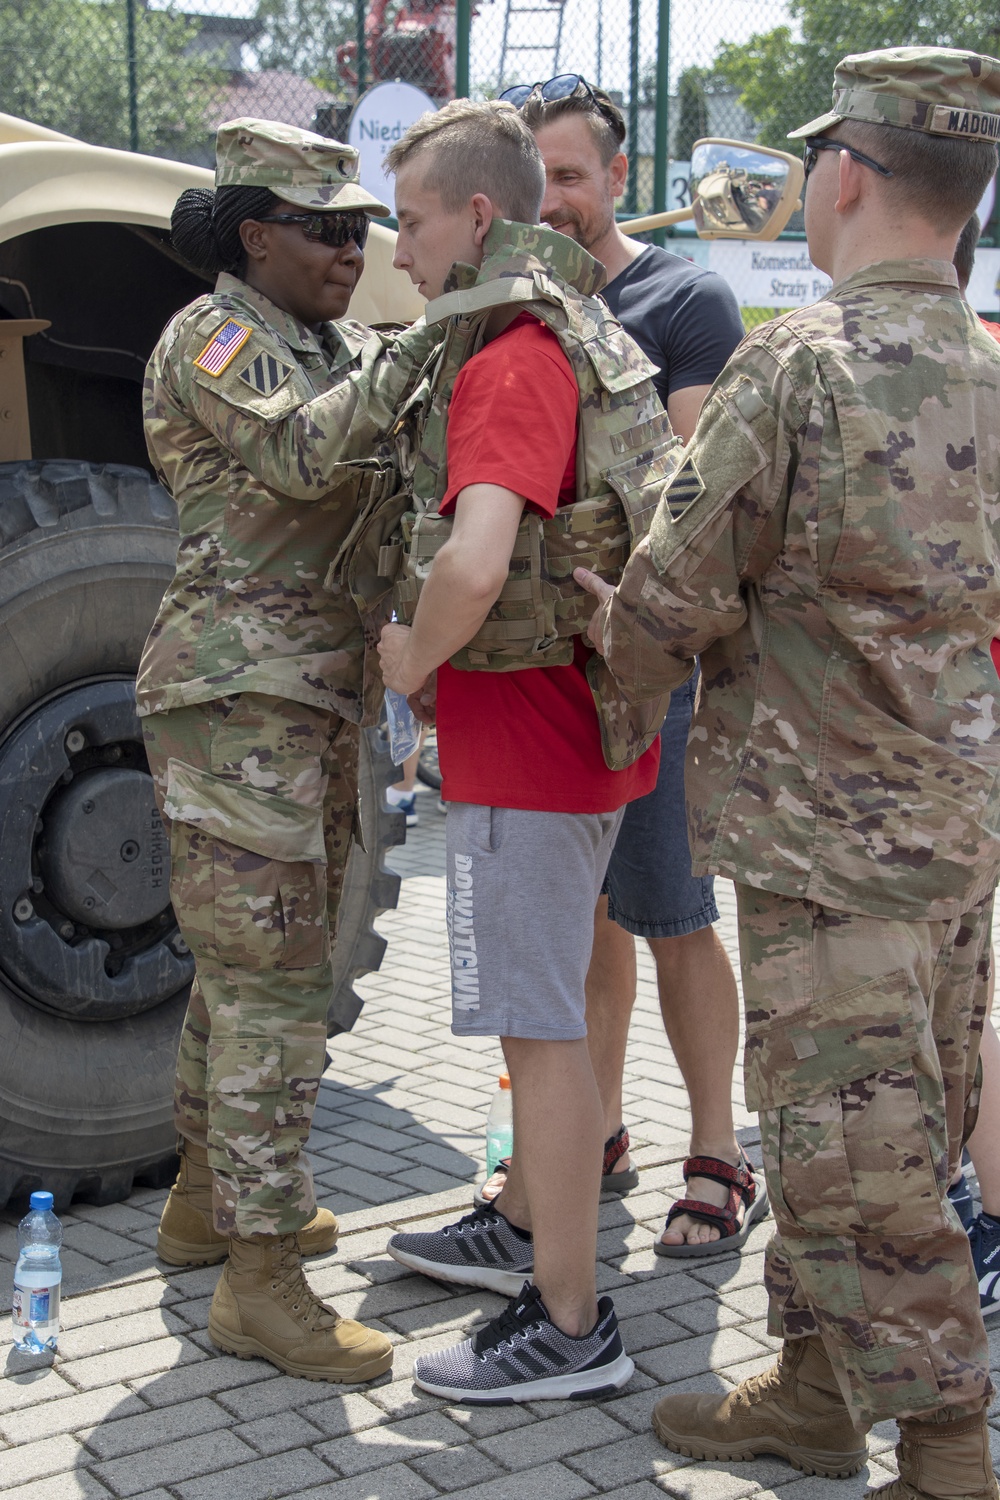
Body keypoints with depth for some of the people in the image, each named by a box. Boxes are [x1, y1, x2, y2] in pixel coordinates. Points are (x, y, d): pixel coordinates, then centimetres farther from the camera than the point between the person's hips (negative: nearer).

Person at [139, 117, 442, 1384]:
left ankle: (207, 1198, 32)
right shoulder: (210, 340, -8)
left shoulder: (337, 348, 17)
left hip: (318, 699, 9)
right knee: (269, 976, -10)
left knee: (250, 960, 17)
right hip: (237, 696, -9)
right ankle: (259, 1280, -5)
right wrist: (421, 345, -24)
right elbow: (297, 456, -24)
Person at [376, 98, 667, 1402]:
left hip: (524, 745, -10)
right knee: (543, 1006, 22)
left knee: (538, 1025, -3)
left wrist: (411, 656, -14)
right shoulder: (590, 342, 13)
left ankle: (571, 1328, 6)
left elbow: (473, 564, -35)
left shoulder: (514, 364, -20)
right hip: (586, 723, 10)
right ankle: (526, 1229, 38)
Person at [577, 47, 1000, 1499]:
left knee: (859, 1166, 1)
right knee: (874, 1136, 19)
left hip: (832, 829, -9)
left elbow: (672, 602, -15)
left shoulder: (797, 363, -17)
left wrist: (609, 636, 9)